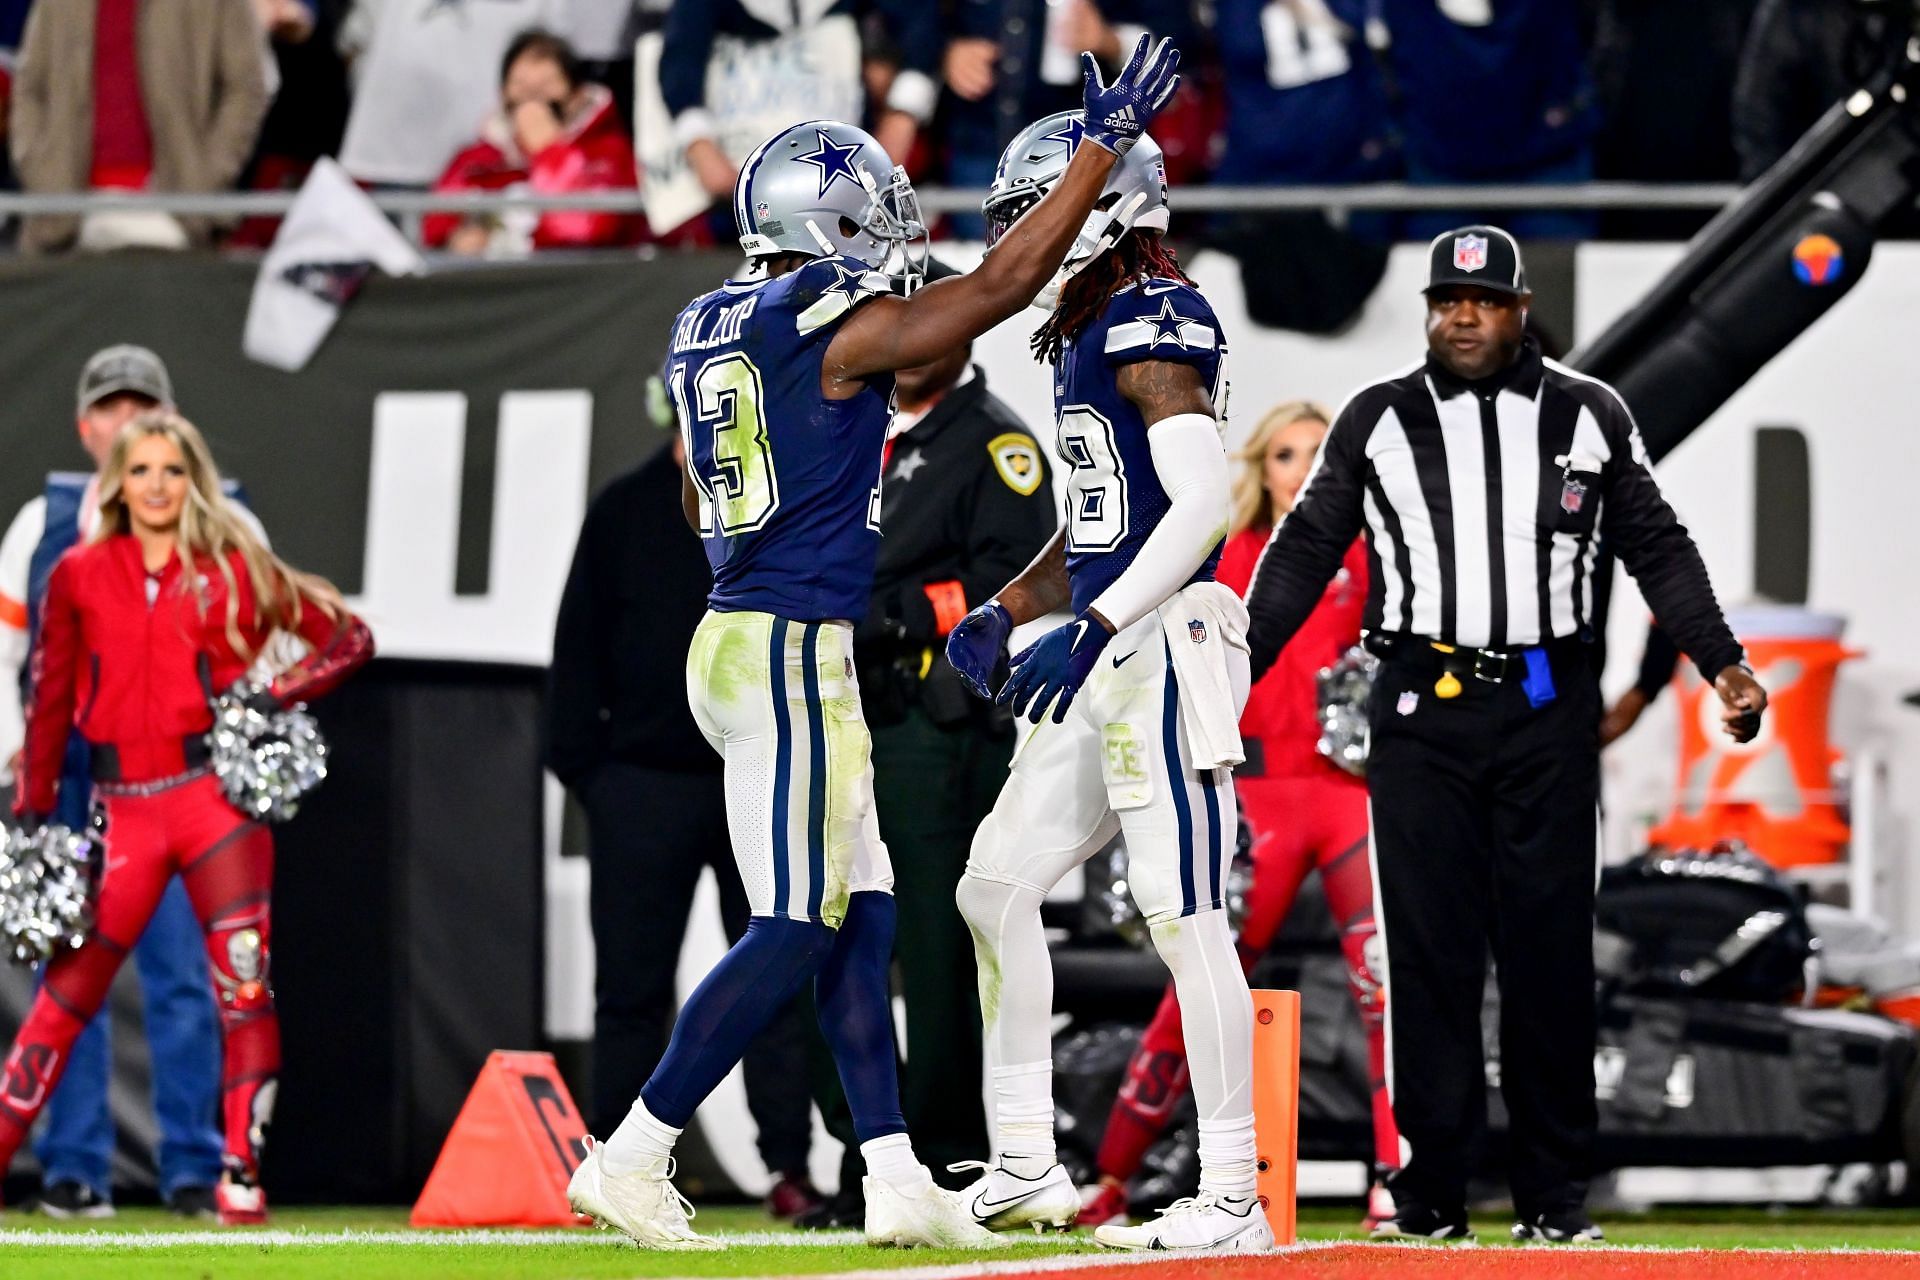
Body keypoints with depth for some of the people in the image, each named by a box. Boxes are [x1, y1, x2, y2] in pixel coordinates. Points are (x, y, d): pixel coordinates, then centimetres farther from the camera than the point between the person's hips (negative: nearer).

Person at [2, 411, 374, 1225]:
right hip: (125, 809, 0)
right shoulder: (79, 576, 7)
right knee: (70, 988, -1)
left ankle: (242, 1178, -1)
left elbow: (348, 636, 10)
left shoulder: (234, 570, 5)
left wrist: (281, 695, -5)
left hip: (217, 795, 0)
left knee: (245, 987, -6)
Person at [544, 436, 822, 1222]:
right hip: (646, 781, 0)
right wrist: (583, 766, -1)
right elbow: (579, 646, 7)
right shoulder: (626, 511, 7)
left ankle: (790, 1167, 0)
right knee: (632, 988, 3)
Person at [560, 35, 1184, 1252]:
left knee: (863, 918, 10)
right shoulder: (839, 329, -13)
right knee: (795, 931, -7)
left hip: (742, 635, 9)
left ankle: (897, 1182, 8)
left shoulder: (708, 333, 12)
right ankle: (631, 1158, -8)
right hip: (796, 650, -9)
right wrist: (1105, 145, -6)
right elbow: (1000, 286, -12)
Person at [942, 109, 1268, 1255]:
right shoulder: (1089, 340, 18)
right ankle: (1026, 1168, 16)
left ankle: (1232, 1200, -7)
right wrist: (1005, 615, 17)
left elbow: (1204, 504, -22)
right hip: (1106, 658, 11)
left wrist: (1090, 630, -26)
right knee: (998, 884, 11)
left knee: (1185, 917, -9)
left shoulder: (1153, 325, -12)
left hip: (1164, 646, -11)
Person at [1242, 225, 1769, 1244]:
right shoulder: (1377, 421, 6)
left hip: (1548, 711, 0)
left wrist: (1722, 663, 1)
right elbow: (1306, 551, 6)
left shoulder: (1589, 417, 8)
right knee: (1428, 948, -3)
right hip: (1421, 710, 0)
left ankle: (1553, 1193, 6)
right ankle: (1431, 1188, 0)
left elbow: (1657, 550, 10)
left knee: (1550, 947, 1)